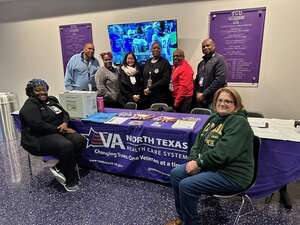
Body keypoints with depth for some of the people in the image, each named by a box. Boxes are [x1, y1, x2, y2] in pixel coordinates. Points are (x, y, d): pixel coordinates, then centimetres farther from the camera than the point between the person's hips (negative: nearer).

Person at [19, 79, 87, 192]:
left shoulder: (52, 100, 16)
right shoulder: (29, 106, -7)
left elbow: (64, 113, 16)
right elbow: (38, 125, -20)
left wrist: (64, 123, -7)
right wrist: (59, 129, -17)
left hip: (58, 131, 8)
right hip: (40, 137, -7)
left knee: (80, 140, -19)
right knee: (66, 146, -33)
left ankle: (59, 168, -6)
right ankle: (70, 180, -12)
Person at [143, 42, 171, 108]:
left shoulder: (165, 63, -1)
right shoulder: (147, 62, 15)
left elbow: (165, 80, -12)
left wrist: (150, 88, -14)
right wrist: (145, 89, -1)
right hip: (147, 96, 5)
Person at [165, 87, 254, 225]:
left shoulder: (239, 122, -18)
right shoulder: (214, 118, 9)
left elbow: (222, 153, -27)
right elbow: (199, 140, 7)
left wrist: (199, 163, -18)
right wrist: (193, 160, -9)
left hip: (231, 174, -9)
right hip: (210, 166, 9)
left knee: (186, 185, -21)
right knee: (176, 173, 2)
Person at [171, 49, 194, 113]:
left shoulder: (185, 68, -13)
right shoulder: (175, 67, 14)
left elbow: (184, 86, -19)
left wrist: (177, 100, -19)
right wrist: (176, 99, 14)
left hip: (183, 99, -9)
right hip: (177, 98, 9)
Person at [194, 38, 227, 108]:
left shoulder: (219, 59, -5)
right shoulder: (201, 63, 19)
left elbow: (220, 80, -16)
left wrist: (204, 94, -14)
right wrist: (198, 93, 1)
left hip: (213, 100, -6)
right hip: (200, 100, 7)